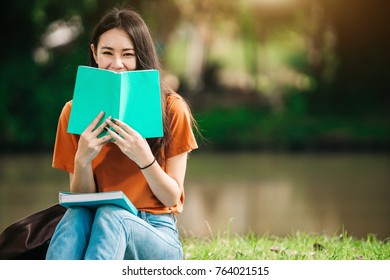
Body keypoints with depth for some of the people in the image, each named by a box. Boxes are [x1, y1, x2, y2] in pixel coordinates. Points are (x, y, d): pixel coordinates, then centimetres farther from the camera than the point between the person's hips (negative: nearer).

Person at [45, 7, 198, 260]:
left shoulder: (170, 108, -2)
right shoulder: (76, 111, 3)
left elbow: (172, 197, -2)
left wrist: (144, 158, -21)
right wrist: (82, 160, -18)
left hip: (157, 236, -1)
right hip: (100, 230, 2)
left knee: (110, 214, -35)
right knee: (76, 216, -34)